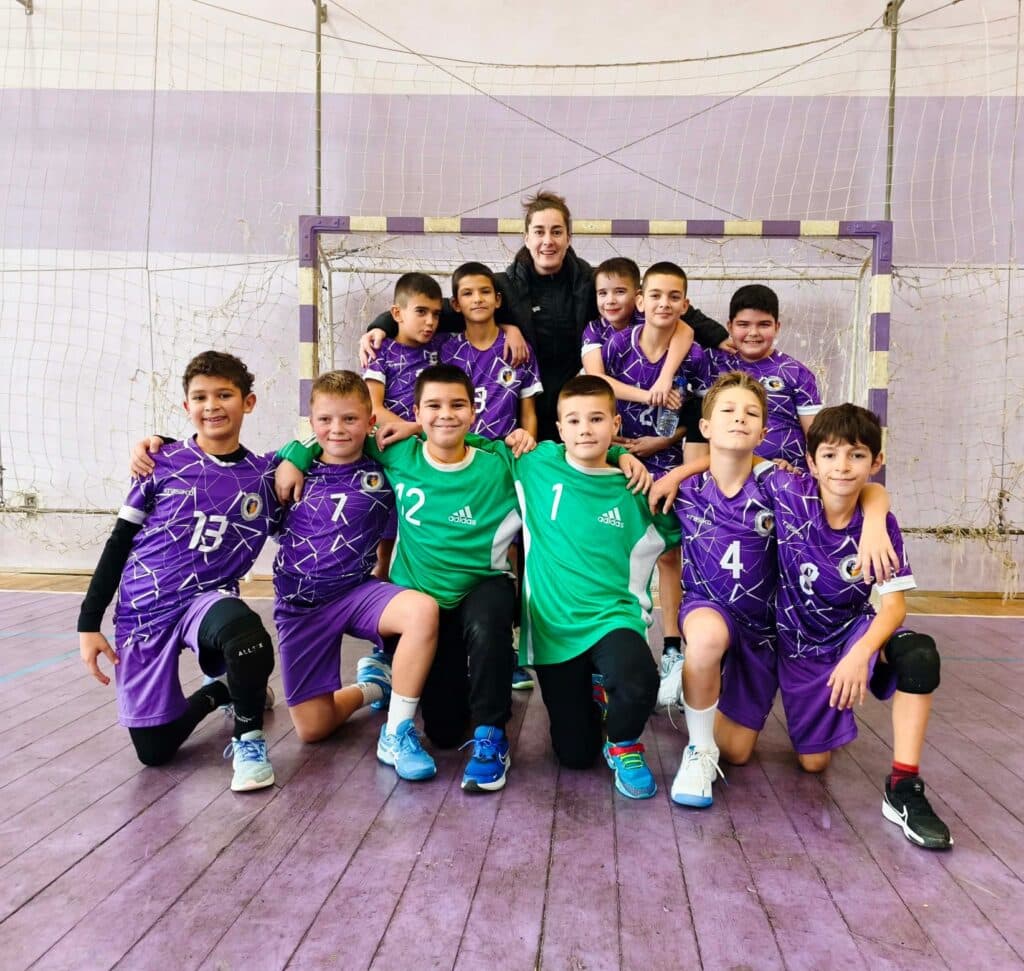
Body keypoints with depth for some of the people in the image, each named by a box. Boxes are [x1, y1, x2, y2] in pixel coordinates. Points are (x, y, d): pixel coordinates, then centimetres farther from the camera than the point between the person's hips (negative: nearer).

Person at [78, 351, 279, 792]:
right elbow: (119, 544, 2)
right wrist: (89, 623, 1)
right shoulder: (163, 464, -3)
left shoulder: (266, 474, -2)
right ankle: (220, 690, 33)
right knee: (154, 751, 3)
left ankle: (248, 738, -10)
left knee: (246, 636, -39)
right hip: (143, 610, 1)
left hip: (207, 598, -1)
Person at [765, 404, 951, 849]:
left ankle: (904, 789, -22)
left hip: (856, 631, 1)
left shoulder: (880, 523, -15)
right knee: (813, 763, 2)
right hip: (801, 646, 0)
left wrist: (861, 652, -36)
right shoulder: (789, 494, -20)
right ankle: (820, 707, 38)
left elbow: (894, 604, -19)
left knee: (920, 654, -34)